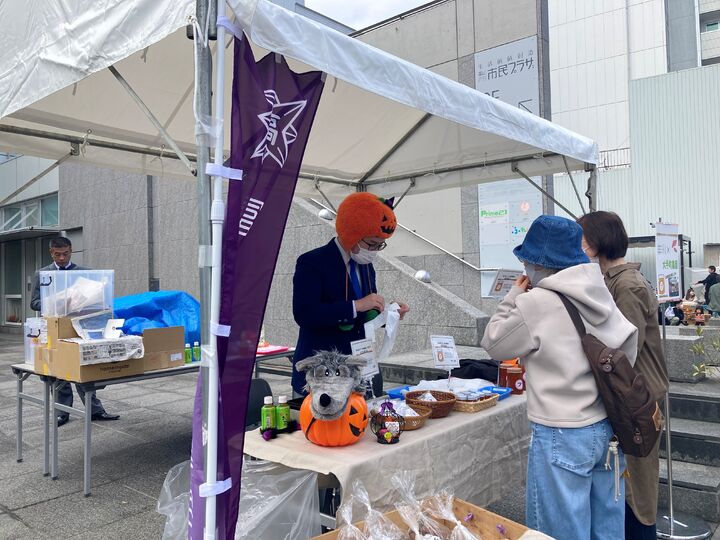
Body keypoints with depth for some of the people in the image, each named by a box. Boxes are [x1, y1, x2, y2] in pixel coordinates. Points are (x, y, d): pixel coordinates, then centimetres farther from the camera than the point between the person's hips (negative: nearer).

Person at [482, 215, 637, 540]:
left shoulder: (535, 304, -17)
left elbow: (493, 344, -4)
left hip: (561, 437, -7)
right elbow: (628, 347, 8)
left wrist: (512, 298, 4)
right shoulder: (600, 295, 3)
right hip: (607, 429, 7)